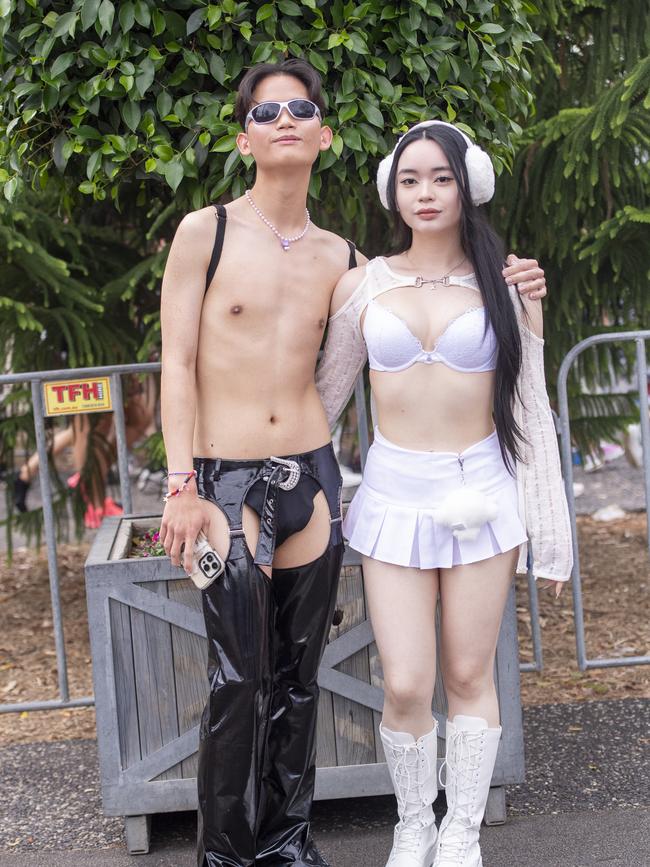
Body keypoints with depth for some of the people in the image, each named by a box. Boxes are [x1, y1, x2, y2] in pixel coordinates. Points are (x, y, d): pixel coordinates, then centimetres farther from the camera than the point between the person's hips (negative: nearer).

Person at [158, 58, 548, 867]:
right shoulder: (205, 232, -3)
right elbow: (177, 362, -5)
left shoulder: (338, 257, 8)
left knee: (298, 675, 11)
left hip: (313, 477, 4)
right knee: (240, 681, -2)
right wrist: (182, 486, -10)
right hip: (229, 485, -4)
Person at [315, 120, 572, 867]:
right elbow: (325, 396, 10)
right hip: (394, 491, 0)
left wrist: (551, 530, 3)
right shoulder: (362, 286, 3)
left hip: (481, 492, 0)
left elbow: (531, 413, 3)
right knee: (405, 687, -2)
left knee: (469, 676, 7)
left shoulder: (506, 287, 1)